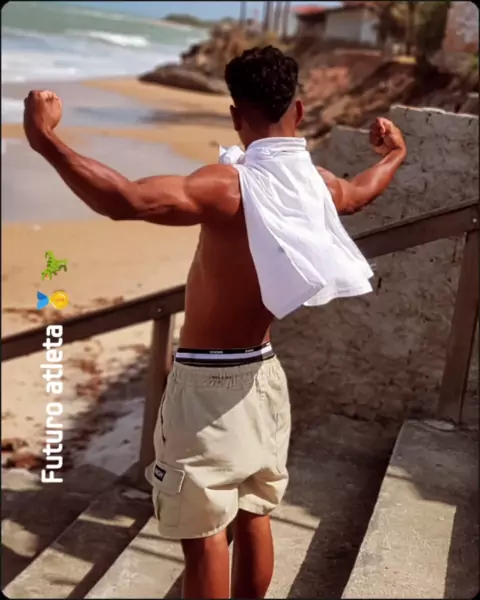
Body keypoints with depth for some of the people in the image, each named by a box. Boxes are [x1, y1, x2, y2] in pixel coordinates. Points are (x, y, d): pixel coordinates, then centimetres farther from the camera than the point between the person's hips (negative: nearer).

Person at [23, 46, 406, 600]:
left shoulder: (230, 188, -24)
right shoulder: (319, 188, 0)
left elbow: (124, 200, -37)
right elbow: (359, 193, 25)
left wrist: (45, 140, -31)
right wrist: (395, 153, 45)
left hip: (208, 384, -7)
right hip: (261, 375, 7)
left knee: (203, 532, 6)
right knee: (253, 516, 22)